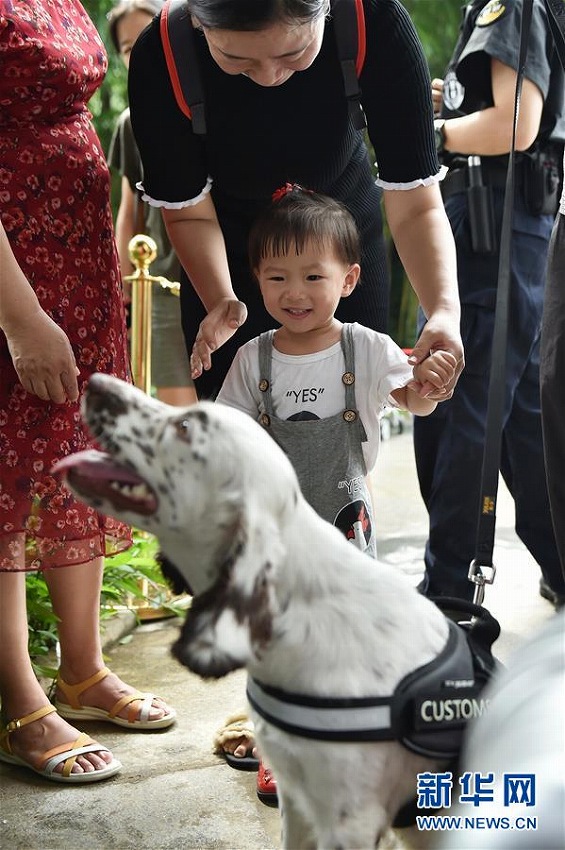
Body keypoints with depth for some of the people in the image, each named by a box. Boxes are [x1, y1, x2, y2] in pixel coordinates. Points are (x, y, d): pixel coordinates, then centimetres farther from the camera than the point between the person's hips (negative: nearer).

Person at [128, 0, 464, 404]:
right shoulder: (160, 56, -30)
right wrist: (219, 299, -35)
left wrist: (445, 308, -44)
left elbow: (416, 206, -28)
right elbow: (189, 213, -17)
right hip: (227, 255, 0)